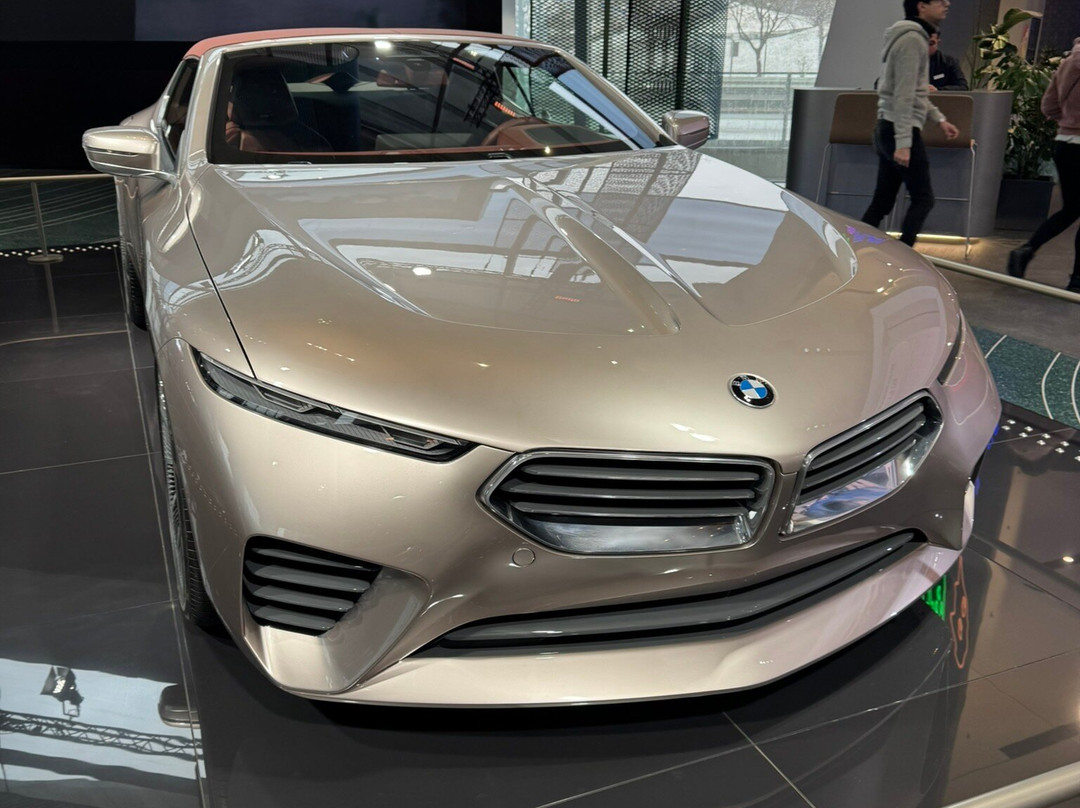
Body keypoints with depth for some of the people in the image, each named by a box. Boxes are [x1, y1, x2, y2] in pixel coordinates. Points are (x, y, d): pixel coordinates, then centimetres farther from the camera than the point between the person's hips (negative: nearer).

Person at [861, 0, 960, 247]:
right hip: (899, 130, -10)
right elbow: (904, 96, -20)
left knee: (882, 201, 9)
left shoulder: (915, 37, 19)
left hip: (887, 128, 10)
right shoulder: (913, 39, -12)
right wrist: (903, 142, -23)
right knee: (923, 199, -6)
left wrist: (939, 119, 26)